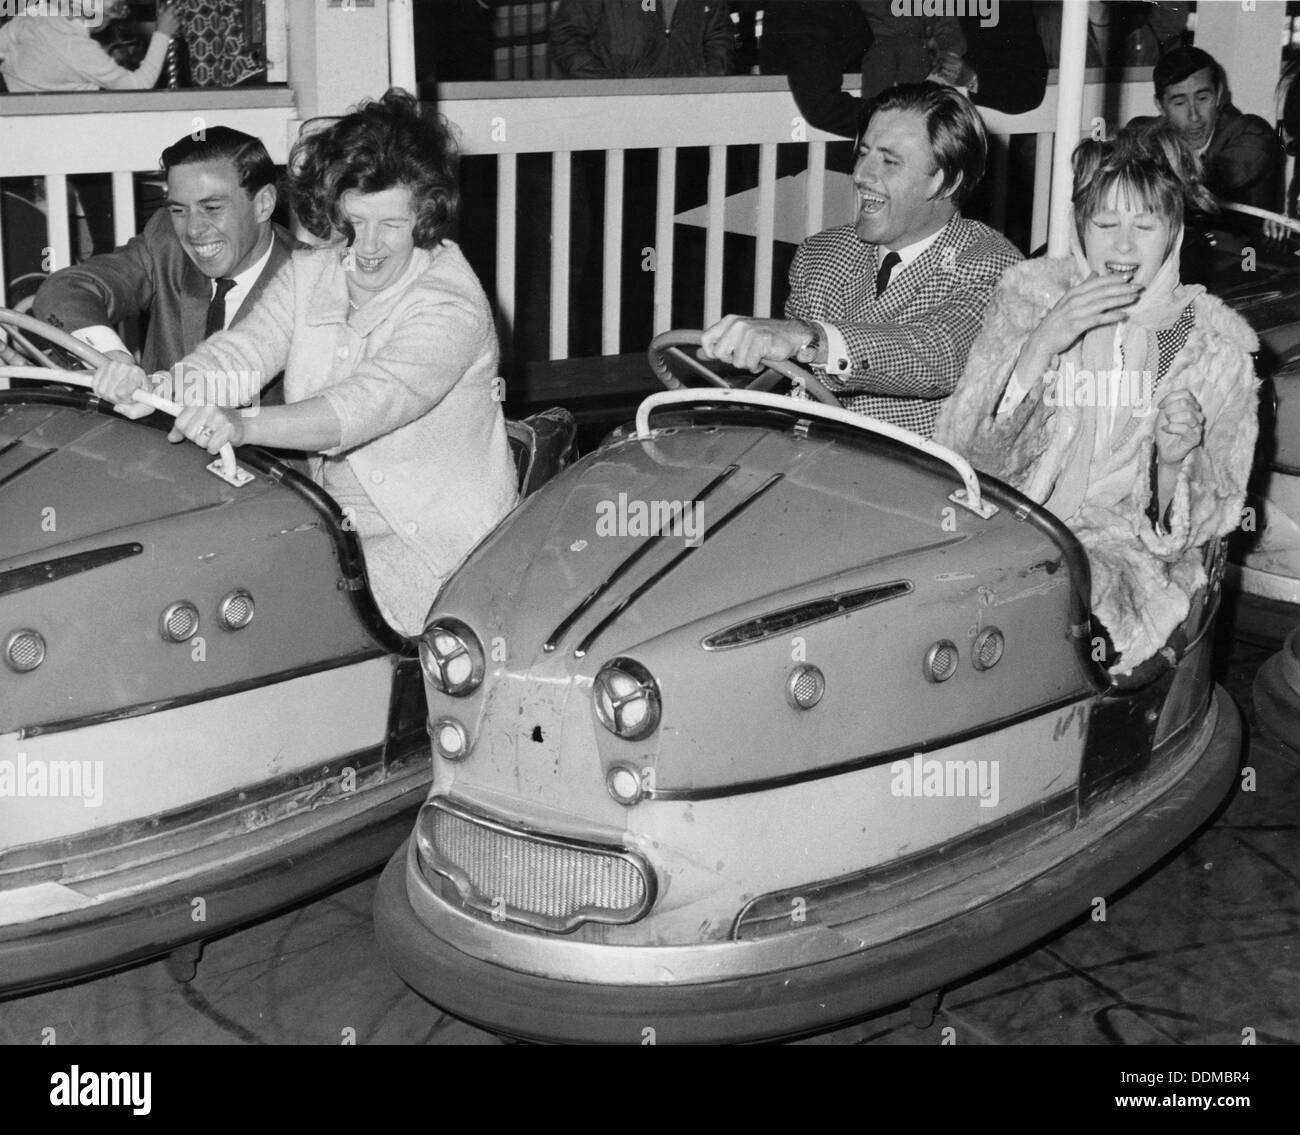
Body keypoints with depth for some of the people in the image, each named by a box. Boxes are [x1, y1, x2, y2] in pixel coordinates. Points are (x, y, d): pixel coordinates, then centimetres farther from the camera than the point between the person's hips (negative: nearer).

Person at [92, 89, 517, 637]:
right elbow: (242, 351, -8)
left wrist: (246, 426, -50)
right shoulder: (308, 274, 5)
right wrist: (156, 387, -31)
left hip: (434, 539, -7)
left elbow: (374, 400, -34)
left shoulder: (450, 303, -19)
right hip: (331, 519, 7)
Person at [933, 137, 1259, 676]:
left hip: (1126, 554, -1)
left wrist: (1174, 460, -18)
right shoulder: (1030, 295, 4)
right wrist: (1042, 344, -17)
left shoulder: (1215, 343, 2)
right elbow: (967, 453, -6)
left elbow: (1194, 530, 4)